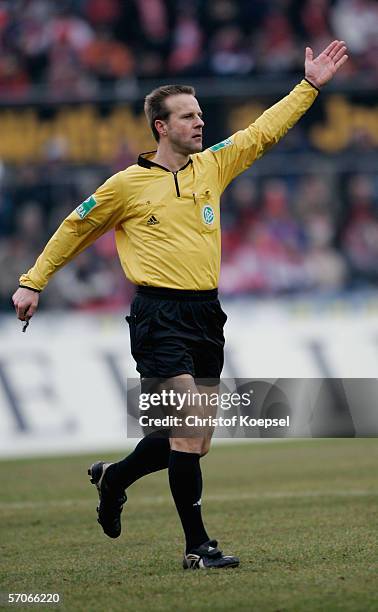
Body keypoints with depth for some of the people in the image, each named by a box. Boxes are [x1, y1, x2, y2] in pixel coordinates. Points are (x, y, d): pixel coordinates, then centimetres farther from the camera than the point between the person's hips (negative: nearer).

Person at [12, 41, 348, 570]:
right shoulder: (128, 184, -2)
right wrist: (33, 282, 14)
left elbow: (264, 131, 18)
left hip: (206, 314, 6)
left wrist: (309, 86, 13)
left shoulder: (213, 165, 11)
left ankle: (114, 477, 33)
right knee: (192, 426, -16)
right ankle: (197, 546, -9)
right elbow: (75, 228, 10)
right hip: (159, 316, -6)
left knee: (194, 442, 7)